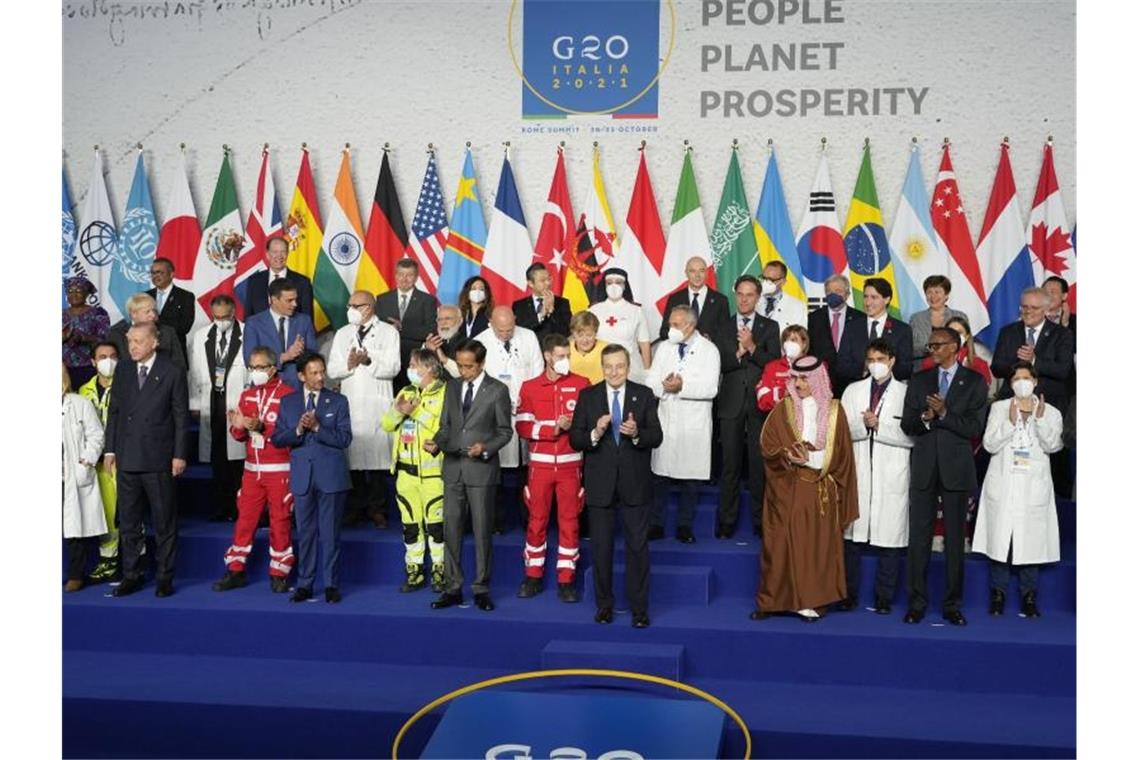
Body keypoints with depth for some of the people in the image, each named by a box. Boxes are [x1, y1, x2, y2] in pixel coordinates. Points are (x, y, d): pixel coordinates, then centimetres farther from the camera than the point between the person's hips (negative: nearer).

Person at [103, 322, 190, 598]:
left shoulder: (172, 372, -5)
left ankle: (164, 577, 14)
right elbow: (114, 410, 12)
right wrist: (110, 449, 7)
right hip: (127, 458, 4)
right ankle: (131, 575, 20)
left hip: (158, 460, -4)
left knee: (164, 522, 4)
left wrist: (180, 455, -7)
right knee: (128, 522, 10)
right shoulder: (122, 369, 8)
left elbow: (181, 416, -4)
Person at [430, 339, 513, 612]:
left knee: (482, 530, 2)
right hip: (453, 467, 4)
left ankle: (482, 589, 12)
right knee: (451, 528, 5)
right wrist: (436, 442, -7)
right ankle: (452, 588, 14)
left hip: (481, 469, -4)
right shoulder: (452, 387, 10)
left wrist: (485, 448, -18)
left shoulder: (498, 390, -4)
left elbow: (505, 431, -2)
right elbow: (446, 425, 13)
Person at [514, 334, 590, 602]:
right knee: (536, 520, 7)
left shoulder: (582, 385, 1)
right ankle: (533, 576, 19)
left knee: (569, 521, 3)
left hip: (570, 463, -1)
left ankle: (566, 580, 10)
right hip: (540, 464, 1)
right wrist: (554, 428, -15)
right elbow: (522, 427, -3)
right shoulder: (530, 387, 4)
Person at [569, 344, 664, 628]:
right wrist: (595, 433, -22)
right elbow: (575, 439, -2)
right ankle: (604, 605, 23)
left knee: (638, 547, 4)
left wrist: (636, 433, -24)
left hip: (635, 483, -1)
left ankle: (639, 608, 15)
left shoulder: (644, 395, 1)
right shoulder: (588, 396, 2)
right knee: (601, 547, 10)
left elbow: (657, 437, -4)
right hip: (600, 484, 1)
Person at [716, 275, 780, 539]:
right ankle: (727, 521, 9)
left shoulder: (770, 327, 7)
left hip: (759, 403, -1)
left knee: (759, 463, 0)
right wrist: (738, 353, -14)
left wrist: (752, 348, -16)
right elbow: (718, 364, 1)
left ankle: (760, 520, 9)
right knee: (729, 463, 2)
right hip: (731, 403, 1)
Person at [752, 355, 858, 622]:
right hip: (787, 490, 0)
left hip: (820, 491, 0)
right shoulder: (783, 409, 4)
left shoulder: (834, 410, 4)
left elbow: (840, 454, 4)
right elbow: (767, 444, -1)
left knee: (817, 544, 2)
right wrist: (789, 455, -18)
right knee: (782, 543, 0)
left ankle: (813, 601, 8)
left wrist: (810, 458, -8)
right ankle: (775, 599, 6)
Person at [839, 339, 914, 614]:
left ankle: (884, 598, 10)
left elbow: (911, 436, -4)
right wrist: (863, 424, -13)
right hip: (858, 474, 2)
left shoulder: (906, 393, 4)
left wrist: (880, 426, -12)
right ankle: (849, 594, 11)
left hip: (891, 477, -2)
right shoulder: (853, 391, 13)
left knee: (890, 538, 0)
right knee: (851, 535, 2)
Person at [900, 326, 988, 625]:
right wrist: (924, 418, -15)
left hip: (956, 469, -2)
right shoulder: (919, 381, 11)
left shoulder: (974, 382, 2)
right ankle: (916, 603, 9)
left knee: (955, 539, 4)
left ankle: (952, 605, 12)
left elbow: (974, 428, -7)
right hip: (924, 468, 2)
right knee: (918, 537, 2)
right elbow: (907, 424, 5)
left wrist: (944, 414, -17)